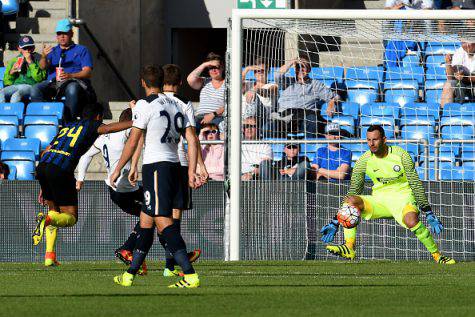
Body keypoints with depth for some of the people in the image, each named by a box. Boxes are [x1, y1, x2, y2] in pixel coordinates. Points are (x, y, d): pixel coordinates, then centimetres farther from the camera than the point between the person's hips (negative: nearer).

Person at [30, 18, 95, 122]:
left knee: (72, 89, -41)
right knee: (35, 90, -29)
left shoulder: (81, 50, 19)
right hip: (53, 82, 3)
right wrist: (44, 57, -15)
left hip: (74, 81, -3)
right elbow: (43, 66, 10)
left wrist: (70, 75, -15)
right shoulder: (52, 51, 29)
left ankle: (69, 121, -41)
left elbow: (88, 73, 5)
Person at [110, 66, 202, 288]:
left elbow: (132, 142, -5)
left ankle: (190, 275, -24)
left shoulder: (145, 106, -6)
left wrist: (118, 170, 4)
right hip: (174, 165, 8)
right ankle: (129, 276, 22)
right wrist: (191, 172, 8)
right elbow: (192, 140, 9)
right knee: (145, 222, 16)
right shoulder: (176, 106, 15)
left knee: (164, 222, -13)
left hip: (155, 165, -8)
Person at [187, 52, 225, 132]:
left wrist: (213, 114, -14)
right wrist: (204, 65, 5)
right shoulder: (204, 82, 23)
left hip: (218, 118, -3)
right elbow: (190, 80, 3)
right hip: (200, 117, 3)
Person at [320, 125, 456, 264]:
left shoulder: (400, 155, -8)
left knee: (411, 220, -37)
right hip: (379, 199, 3)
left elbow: (416, 185, -7)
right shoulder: (364, 161, -1)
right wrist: (335, 223, -4)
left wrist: (429, 214, -14)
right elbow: (353, 192, 2)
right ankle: (349, 248, -31)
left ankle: (437, 255, -23)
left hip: (402, 197, -3)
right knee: (349, 201, -24)